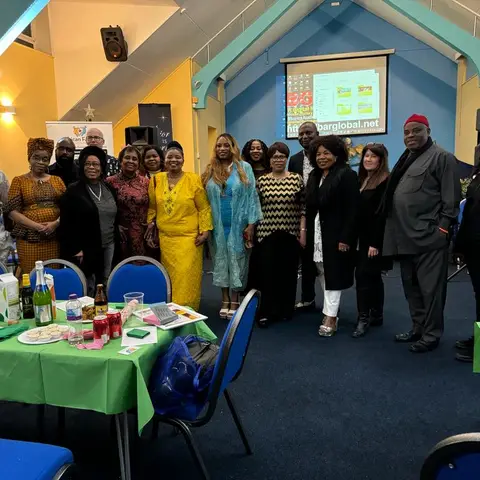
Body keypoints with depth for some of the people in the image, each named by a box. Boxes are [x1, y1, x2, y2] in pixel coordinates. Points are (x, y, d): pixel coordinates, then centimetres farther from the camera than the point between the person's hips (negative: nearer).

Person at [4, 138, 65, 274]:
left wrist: (55, 223, -12)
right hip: (29, 239, -2)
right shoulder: (19, 181, 5)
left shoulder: (57, 180, 12)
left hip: (54, 238, 2)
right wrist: (36, 226, -14)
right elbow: (12, 211, -2)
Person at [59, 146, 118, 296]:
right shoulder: (73, 191, -5)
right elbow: (67, 223, -9)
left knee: (105, 286, 11)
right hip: (86, 248, -5)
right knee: (88, 288, 1)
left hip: (108, 246, 5)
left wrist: (117, 241, 11)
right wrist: (75, 249, -14)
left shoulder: (109, 188, 10)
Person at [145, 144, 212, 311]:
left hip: (189, 237, -3)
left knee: (186, 275, -5)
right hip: (165, 237, 3)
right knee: (170, 276, 9)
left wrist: (205, 231, -7)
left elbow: (204, 208, -2)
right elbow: (152, 207, 15)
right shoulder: (156, 180, 6)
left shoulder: (194, 179, -4)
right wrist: (151, 225, 11)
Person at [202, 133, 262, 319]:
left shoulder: (244, 168, -2)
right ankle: (225, 301, 22)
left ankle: (235, 302, 16)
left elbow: (252, 196, -4)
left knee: (237, 261, 5)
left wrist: (251, 224, -10)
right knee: (221, 260, 9)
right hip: (217, 226, 3)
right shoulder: (210, 171, 5)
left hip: (238, 225, -2)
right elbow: (205, 200, 5)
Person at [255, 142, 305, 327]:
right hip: (267, 233, 0)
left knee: (288, 272, 8)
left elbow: (303, 208, 2)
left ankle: (286, 309, 23)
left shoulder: (296, 179, 2)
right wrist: (252, 230, 4)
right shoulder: (261, 180, 3)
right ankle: (267, 312, 10)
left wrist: (303, 231, -3)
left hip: (290, 233, 0)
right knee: (267, 272, -1)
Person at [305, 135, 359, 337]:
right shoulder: (314, 176, 14)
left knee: (333, 274, -3)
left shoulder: (347, 175, -9)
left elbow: (352, 210, -15)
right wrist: (307, 232, 10)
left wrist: (345, 238, -20)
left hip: (336, 234, -7)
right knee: (323, 273, 11)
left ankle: (330, 318, 4)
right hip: (317, 234, 7)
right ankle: (330, 311, 24)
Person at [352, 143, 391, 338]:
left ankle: (363, 318, -2)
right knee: (373, 276, 13)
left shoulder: (385, 181, -12)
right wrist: (355, 237, 8)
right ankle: (376, 315, 22)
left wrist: (375, 243, -20)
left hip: (375, 238, -8)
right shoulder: (362, 179, 13)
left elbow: (382, 213, -17)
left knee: (363, 275, -9)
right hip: (363, 237, 8)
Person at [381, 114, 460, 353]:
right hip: (405, 236, 8)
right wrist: (394, 229, 17)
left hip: (428, 237, -8)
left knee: (430, 288, 0)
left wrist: (442, 228, -14)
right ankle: (418, 328, 29)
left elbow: (451, 199, -10)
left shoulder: (442, 157, -5)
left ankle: (431, 335, 13)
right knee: (411, 286, 15)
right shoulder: (406, 159, 19)